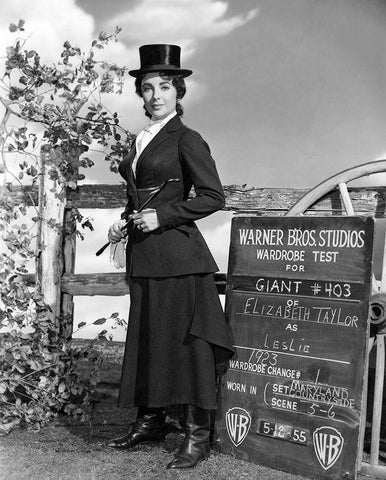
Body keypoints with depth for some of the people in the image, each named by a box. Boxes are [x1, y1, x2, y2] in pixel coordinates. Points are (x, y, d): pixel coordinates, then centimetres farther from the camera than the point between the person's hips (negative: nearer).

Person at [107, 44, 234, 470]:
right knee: (145, 337, 12)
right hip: (143, 255, 8)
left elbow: (213, 197, -10)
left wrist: (162, 216, -16)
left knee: (185, 340, -4)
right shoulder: (141, 141, 17)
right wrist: (125, 222, 10)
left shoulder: (187, 139, -6)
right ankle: (149, 423, 25)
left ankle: (198, 435, 5)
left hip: (176, 251, -8)